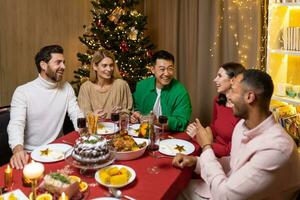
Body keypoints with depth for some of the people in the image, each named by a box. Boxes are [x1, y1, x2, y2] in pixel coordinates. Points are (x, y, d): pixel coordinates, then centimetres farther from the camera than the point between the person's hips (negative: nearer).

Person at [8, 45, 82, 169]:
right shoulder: (23, 91, -10)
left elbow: (77, 116, 1)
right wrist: (18, 149, -39)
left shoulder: (67, 88, 3)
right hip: (31, 154, -3)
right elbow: (16, 124, -19)